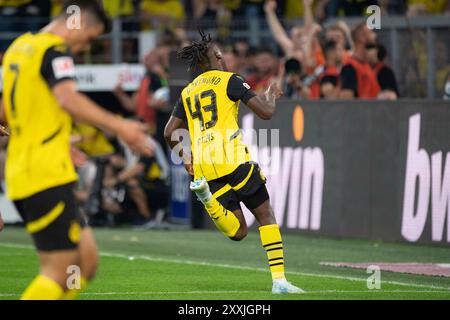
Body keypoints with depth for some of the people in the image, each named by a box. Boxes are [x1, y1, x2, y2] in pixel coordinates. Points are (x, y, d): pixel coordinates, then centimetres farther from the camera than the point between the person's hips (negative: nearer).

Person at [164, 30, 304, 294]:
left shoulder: (187, 92, 19)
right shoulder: (230, 80, 3)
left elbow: (169, 133, 17)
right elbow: (266, 112, -2)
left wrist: (185, 158, 30)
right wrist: (271, 96, 19)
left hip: (203, 168, 5)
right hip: (231, 159, -5)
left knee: (238, 232, 5)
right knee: (266, 215, 6)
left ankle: (205, 193, -20)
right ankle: (279, 280, -4)